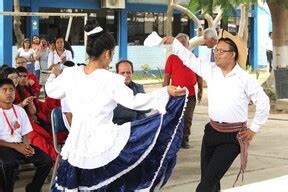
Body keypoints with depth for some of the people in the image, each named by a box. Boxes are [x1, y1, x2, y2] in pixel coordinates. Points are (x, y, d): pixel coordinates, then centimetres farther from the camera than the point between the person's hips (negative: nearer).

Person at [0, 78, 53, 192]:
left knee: (47, 161, -12)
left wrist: (26, 145, -8)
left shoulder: (20, 110, 14)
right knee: (10, 163, -39)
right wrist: (16, 147, -16)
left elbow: (25, 134, 14)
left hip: (20, 145, 6)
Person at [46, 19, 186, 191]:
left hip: (77, 143, 5)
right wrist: (165, 92, -6)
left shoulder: (70, 74, -2)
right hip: (103, 143, -5)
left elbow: (52, 91, 15)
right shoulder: (111, 79, -16)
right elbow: (133, 102, -12)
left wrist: (54, 75, 38)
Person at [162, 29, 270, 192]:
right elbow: (190, 59, 8)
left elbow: (263, 102, -5)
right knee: (207, 177, 11)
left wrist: (254, 129, -2)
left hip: (232, 137, -5)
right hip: (212, 131, 5)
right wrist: (173, 42, -1)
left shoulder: (245, 79, -12)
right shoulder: (211, 70, 2)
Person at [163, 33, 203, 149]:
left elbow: (199, 76, 12)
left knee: (187, 118, 5)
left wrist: (200, 90, 10)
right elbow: (167, 77, 3)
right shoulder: (172, 58, 2)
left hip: (191, 94, 1)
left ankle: (185, 139, 14)